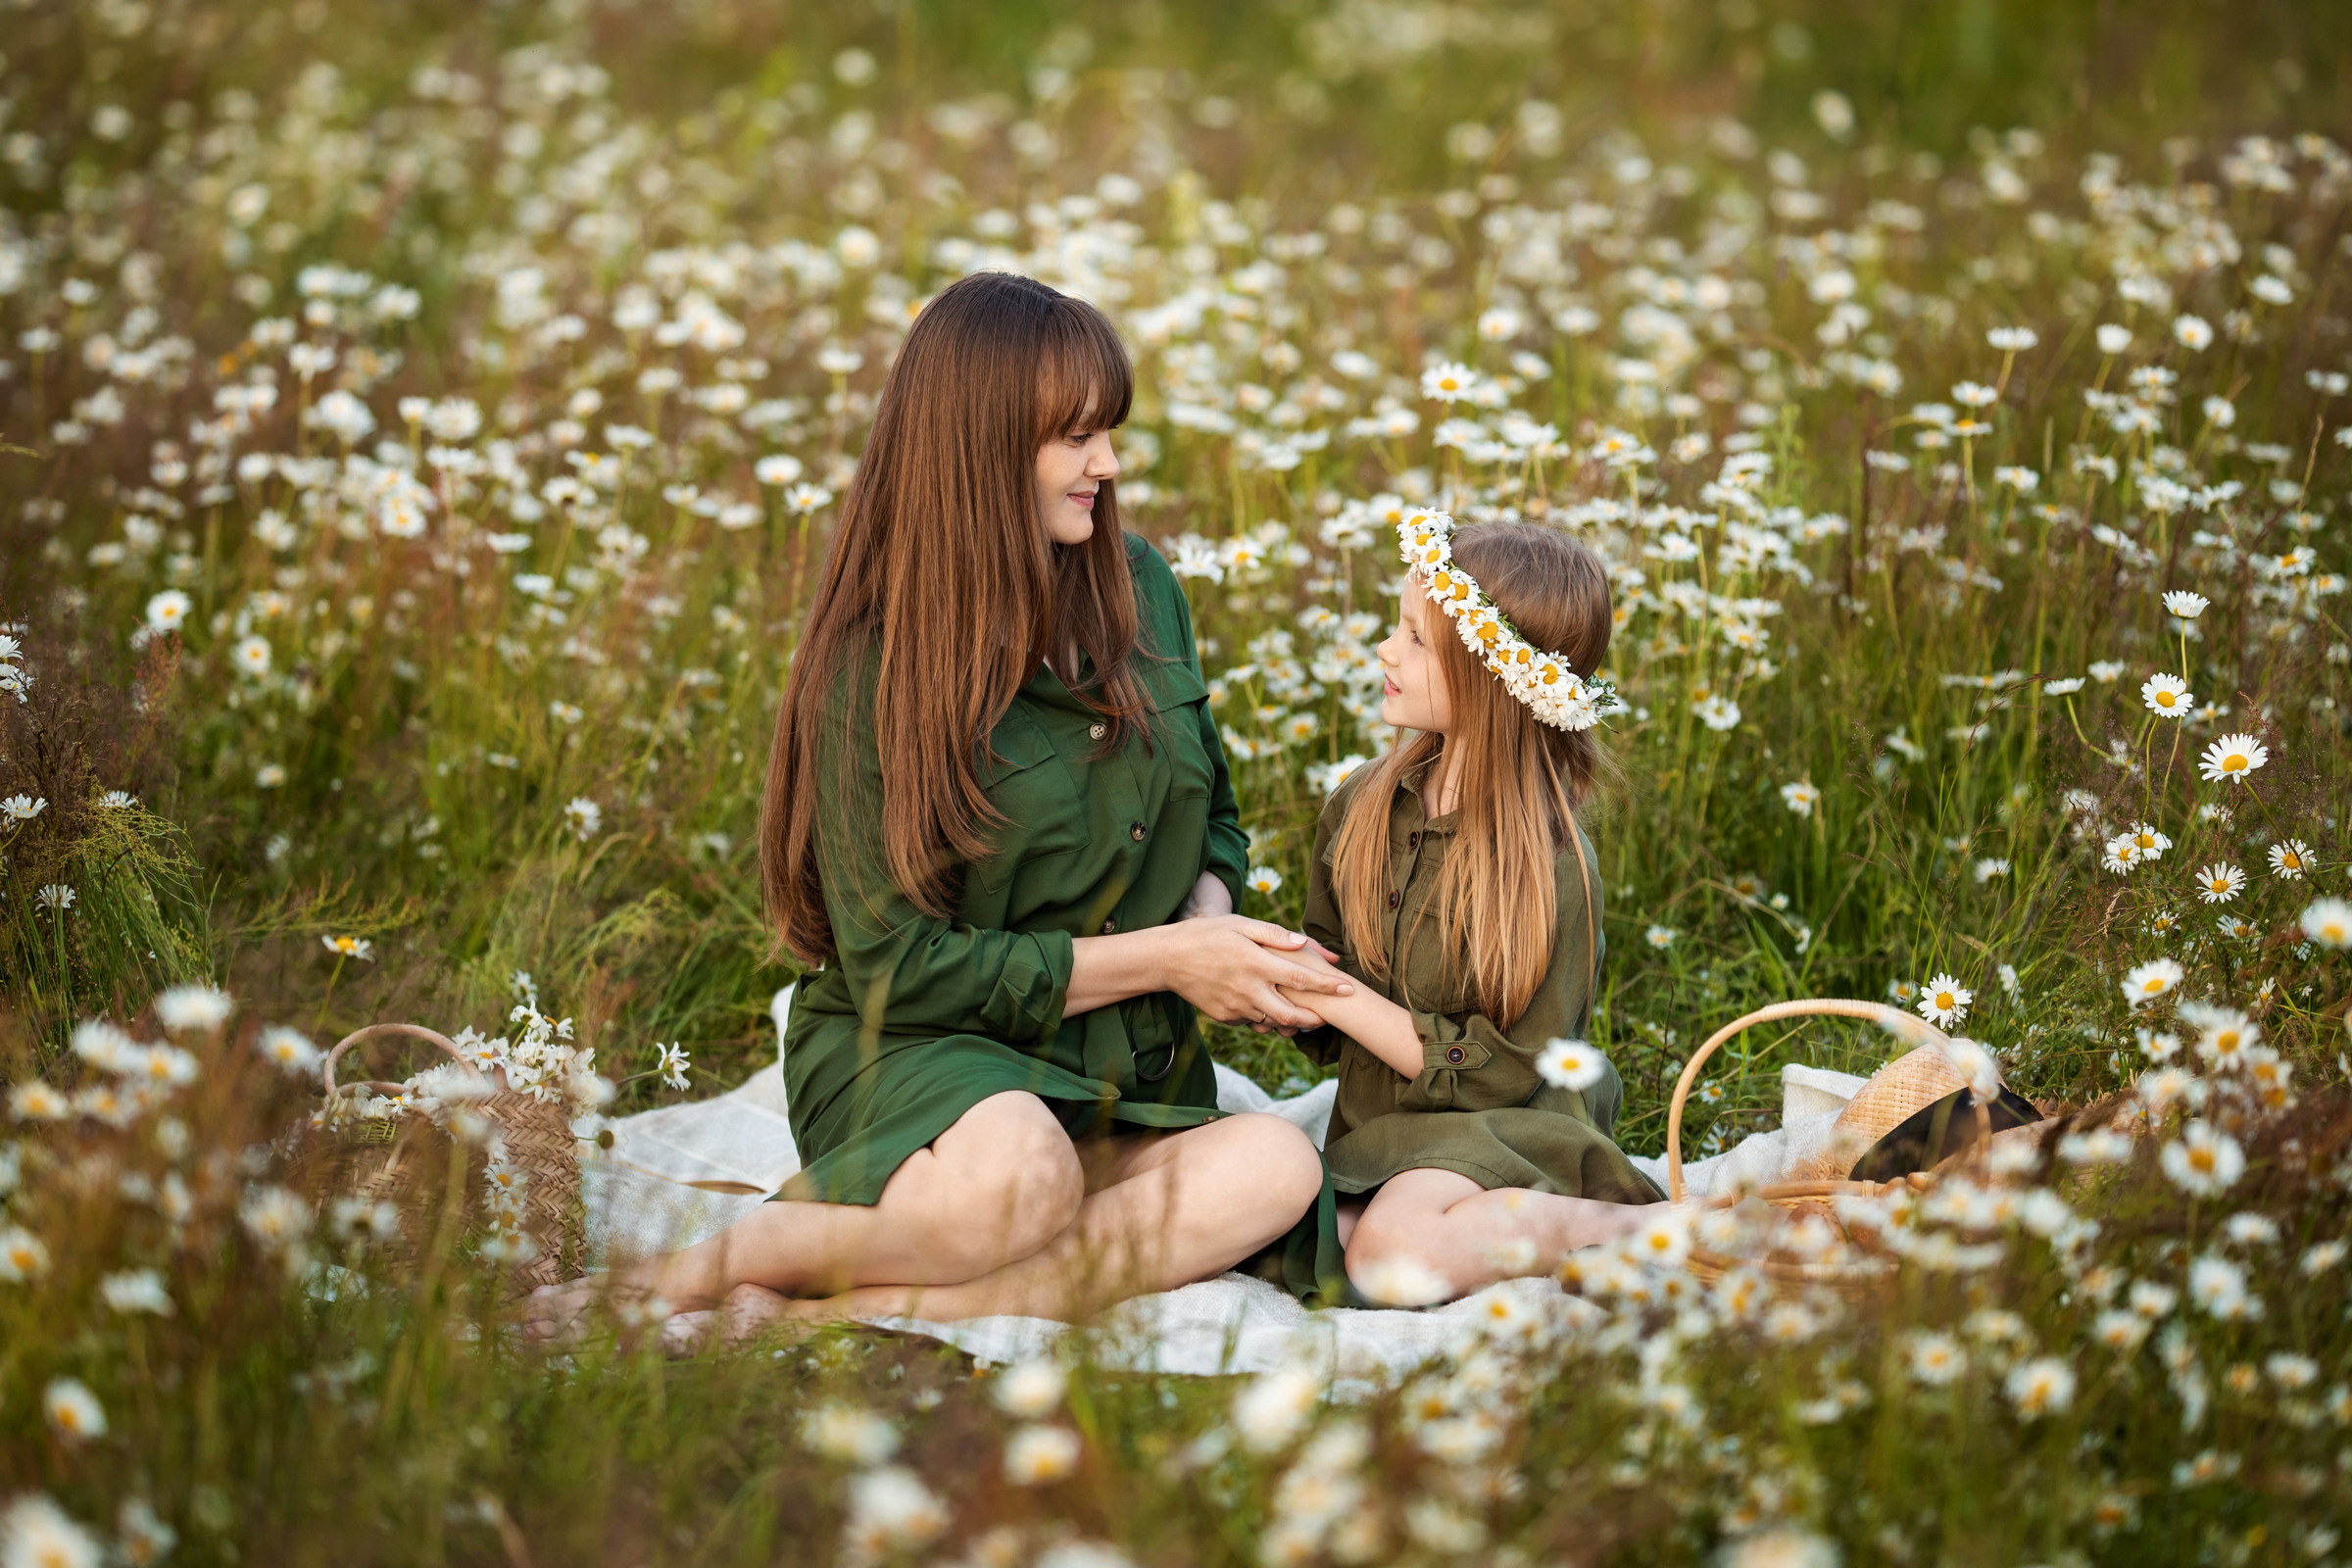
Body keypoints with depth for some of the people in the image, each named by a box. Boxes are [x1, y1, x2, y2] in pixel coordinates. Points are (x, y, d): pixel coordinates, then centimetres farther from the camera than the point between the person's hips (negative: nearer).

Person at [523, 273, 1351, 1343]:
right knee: (1017, 1175, -41)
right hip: (907, 1055, -6)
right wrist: (1159, 960, -14)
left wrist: (1211, 926, -5)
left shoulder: (1139, 589, 6)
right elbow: (897, 965, -13)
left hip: (1113, 1075, 6)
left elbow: (1213, 821, 19)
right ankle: (686, 1274, -19)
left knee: (1275, 1170, -29)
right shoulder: (874, 663, -11)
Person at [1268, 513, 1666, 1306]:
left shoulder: (1551, 863, -15)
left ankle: (1644, 1228, -14)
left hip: (1501, 1132, -7)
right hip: (1376, 1135, 7)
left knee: (1395, 1255, -37)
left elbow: (1506, 1073, -14)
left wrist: (1344, 1001, -15)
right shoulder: (1360, 808, 5)